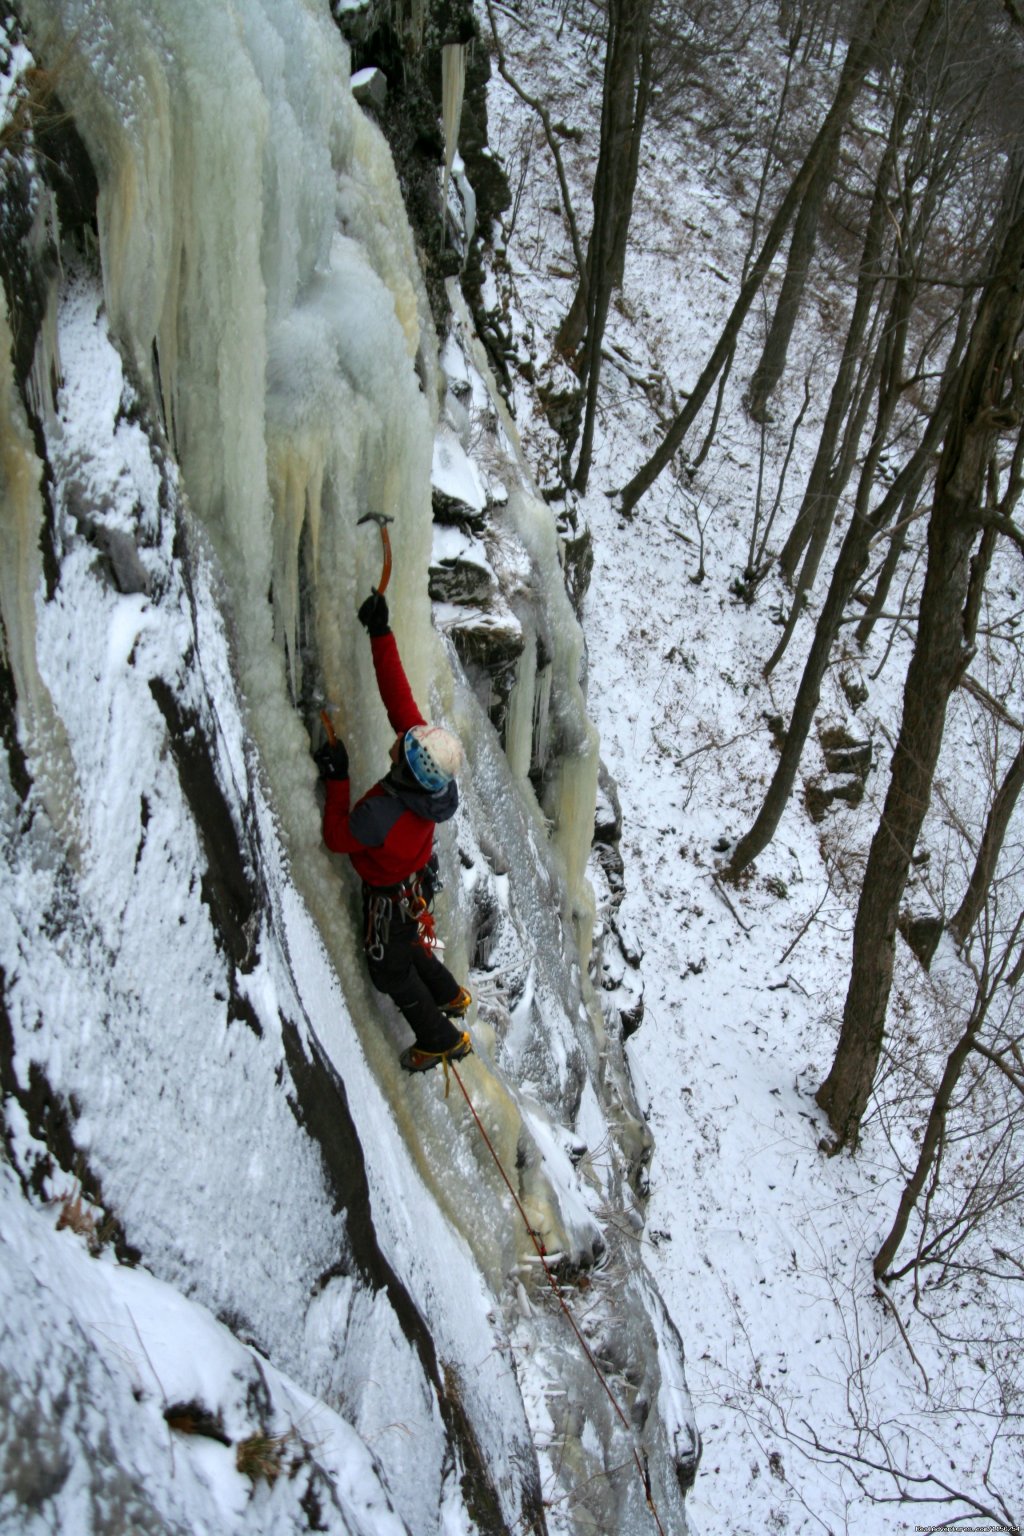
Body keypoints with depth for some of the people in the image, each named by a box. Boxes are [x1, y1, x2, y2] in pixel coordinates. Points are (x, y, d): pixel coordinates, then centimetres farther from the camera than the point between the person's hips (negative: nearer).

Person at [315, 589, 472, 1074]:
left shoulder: (382, 814, -45)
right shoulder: (432, 766, -27)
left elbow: (337, 837, -25)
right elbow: (399, 697, -22)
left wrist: (336, 780, -26)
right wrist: (380, 634, -25)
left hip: (390, 898, -7)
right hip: (418, 878, 7)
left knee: (391, 971, 21)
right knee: (406, 947, 34)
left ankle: (442, 1039, 40)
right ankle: (450, 997, 56)